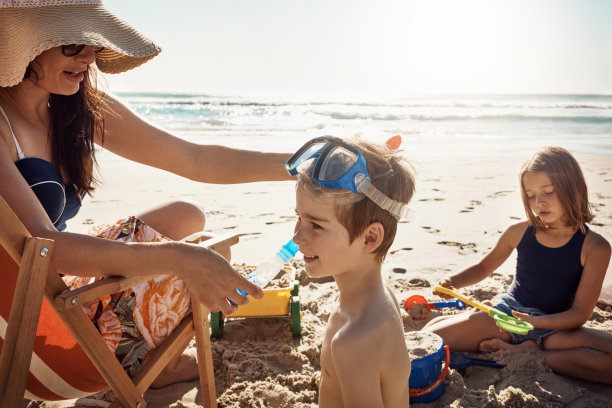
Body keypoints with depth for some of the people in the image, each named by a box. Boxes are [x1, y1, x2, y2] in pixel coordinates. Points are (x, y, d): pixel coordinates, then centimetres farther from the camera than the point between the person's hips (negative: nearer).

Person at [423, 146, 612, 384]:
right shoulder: (520, 232, -1)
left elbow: (579, 313, -10)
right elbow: (484, 268, 15)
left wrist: (535, 322, -28)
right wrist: (453, 283, -5)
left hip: (553, 327, -2)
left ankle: (524, 353, -17)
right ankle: (528, 348, -9)